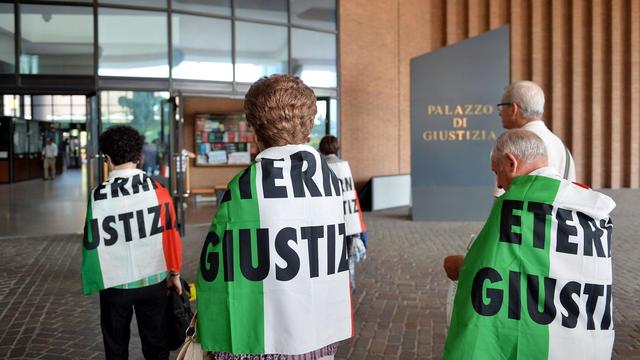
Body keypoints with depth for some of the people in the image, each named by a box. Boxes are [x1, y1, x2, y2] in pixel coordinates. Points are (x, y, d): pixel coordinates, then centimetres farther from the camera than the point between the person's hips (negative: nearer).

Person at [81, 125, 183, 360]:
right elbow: (171, 235, -6)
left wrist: (93, 282, 6)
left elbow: (93, 244, -8)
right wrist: (174, 272, 7)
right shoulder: (158, 190, -10)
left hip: (115, 285, -1)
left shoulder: (98, 197, -12)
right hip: (153, 282, 1)